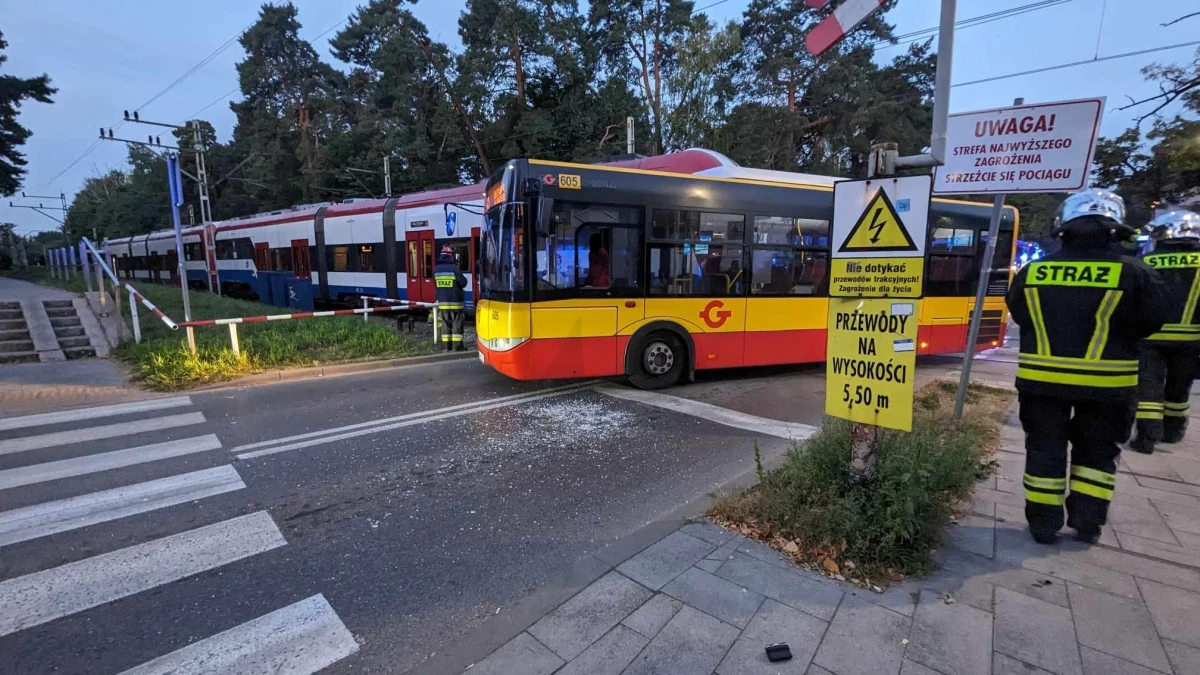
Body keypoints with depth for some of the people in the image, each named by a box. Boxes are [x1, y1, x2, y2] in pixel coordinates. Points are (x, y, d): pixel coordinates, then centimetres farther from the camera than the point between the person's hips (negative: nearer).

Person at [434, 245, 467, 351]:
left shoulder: (436, 270, 5)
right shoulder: (454, 268, -14)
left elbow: (435, 284, 15)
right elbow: (463, 283, -10)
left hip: (442, 301, 5)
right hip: (455, 301, -5)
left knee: (445, 324, 10)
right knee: (457, 324, 1)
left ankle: (447, 345, 12)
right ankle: (457, 346, 2)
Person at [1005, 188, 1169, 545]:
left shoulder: (1031, 272, -4)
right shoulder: (1135, 273, -10)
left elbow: (1018, 314, 8)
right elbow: (1151, 322, -1)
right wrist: (1115, 335, 17)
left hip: (1041, 379, 1)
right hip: (1106, 383, -1)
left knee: (1044, 450, 11)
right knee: (1097, 452, 17)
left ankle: (1043, 523, 18)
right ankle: (1087, 523, 21)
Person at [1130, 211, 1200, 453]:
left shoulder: (1145, 262, -2)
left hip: (1151, 336, -2)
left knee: (1149, 385, 0)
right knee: (1179, 386, 17)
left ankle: (1147, 434, -8)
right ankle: (1173, 429, 30)